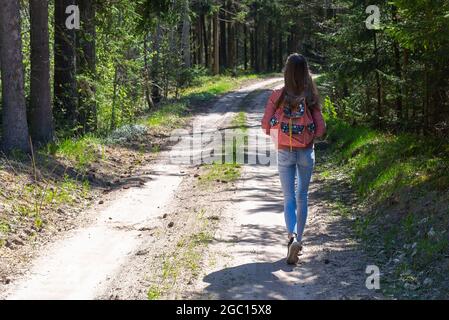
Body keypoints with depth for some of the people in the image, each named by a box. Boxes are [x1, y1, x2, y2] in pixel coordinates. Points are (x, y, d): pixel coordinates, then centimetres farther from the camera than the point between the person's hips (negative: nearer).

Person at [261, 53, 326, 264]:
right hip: (306, 152, 1)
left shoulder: (277, 96, -10)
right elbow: (320, 128, -8)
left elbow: (266, 125, -9)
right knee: (302, 197, 16)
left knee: (289, 198, 4)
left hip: (284, 152, -1)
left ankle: (292, 236, -19)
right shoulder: (311, 98, -8)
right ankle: (298, 239, 22)